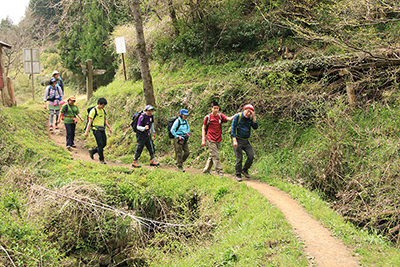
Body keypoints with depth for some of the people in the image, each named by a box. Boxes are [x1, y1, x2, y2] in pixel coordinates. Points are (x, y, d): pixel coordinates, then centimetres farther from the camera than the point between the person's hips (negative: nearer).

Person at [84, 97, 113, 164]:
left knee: (104, 144, 7)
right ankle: (101, 159, 0)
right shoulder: (93, 111, -9)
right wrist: (87, 131, -12)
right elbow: (90, 122, -10)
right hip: (96, 129, -7)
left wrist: (109, 128, 13)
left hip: (102, 129, 8)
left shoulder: (103, 111, 13)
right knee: (100, 144, -9)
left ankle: (92, 151, 27)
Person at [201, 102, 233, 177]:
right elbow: (203, 128, 2)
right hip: (210, 140, -5)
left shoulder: (220, 116, 4)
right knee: (215, 156, -9)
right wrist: (203, 139, -5)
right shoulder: (208, 117, -4)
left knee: (212, 156, 14)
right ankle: (220, 172, -9)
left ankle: (206, 170, 27)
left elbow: (229, 119, -13)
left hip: (218, 140, 5)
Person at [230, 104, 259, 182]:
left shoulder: (251, 118, 5)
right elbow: (233, 129, -11)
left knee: (251, 156, -4)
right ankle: (238, 175, 9)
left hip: (246, 141, 5)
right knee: (239, 158, -4)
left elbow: (255, 127, -7)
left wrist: (254, 117, -15)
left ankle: (245, 170, 17)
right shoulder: (237, 116, -8)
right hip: (238, 140, -5)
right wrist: (234, 140, -19)